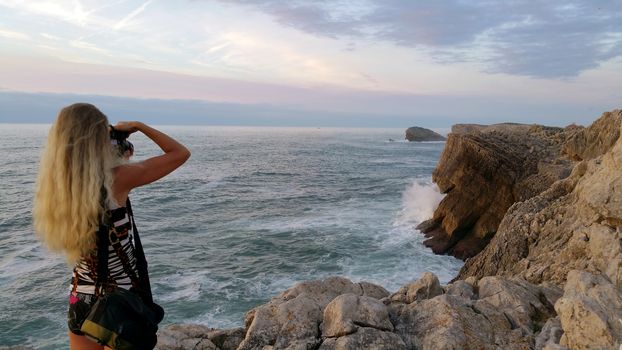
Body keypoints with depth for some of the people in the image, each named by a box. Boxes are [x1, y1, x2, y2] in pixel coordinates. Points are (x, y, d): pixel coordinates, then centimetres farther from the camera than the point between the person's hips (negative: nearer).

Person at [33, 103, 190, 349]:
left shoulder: (57, 187, -5)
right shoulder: (117, 178, -22)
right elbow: (181, 153, -12)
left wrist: (116, 162, 13)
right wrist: (138, 126, -3)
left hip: (80, 299, 5)